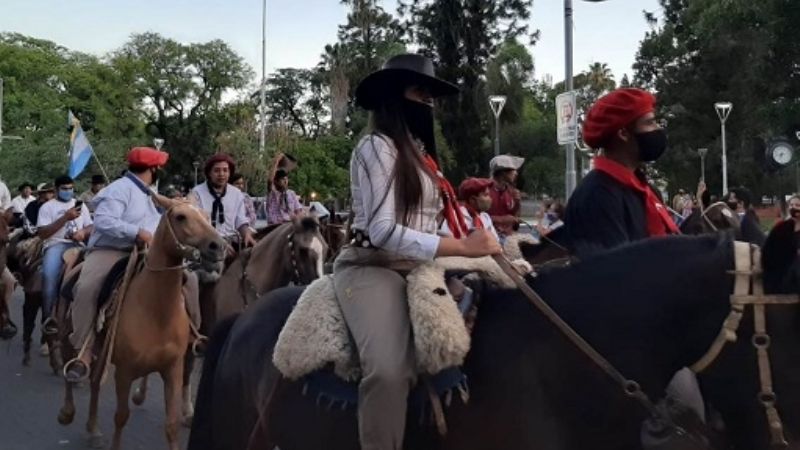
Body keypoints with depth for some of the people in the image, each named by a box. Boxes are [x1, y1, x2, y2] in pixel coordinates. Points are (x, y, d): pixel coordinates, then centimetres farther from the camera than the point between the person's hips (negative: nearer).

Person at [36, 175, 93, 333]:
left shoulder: (80, 205, 24)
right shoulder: (47, 207, 10)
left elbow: (91, 227, 20)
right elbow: (42, 234, -1)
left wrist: (83, 232, -6)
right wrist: (65, 218, -8)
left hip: (77, 245, 3)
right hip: (55, 245, -3)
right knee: (49, 275, -34)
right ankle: (49, 316, -20)